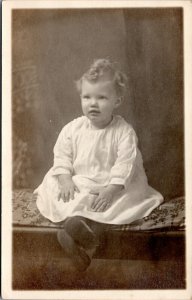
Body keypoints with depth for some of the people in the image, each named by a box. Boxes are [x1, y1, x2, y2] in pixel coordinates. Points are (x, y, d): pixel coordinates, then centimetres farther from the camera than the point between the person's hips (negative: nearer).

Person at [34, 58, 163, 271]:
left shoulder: (124, 131, -10)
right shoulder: (72, 129, 0)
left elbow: (124, 165, -15)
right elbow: (62, 156, 3)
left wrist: (110, 190, -25)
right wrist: (65, 179, -14)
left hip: (113, 187, -2)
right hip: (78, 185, 3)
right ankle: (75, 222, -42)